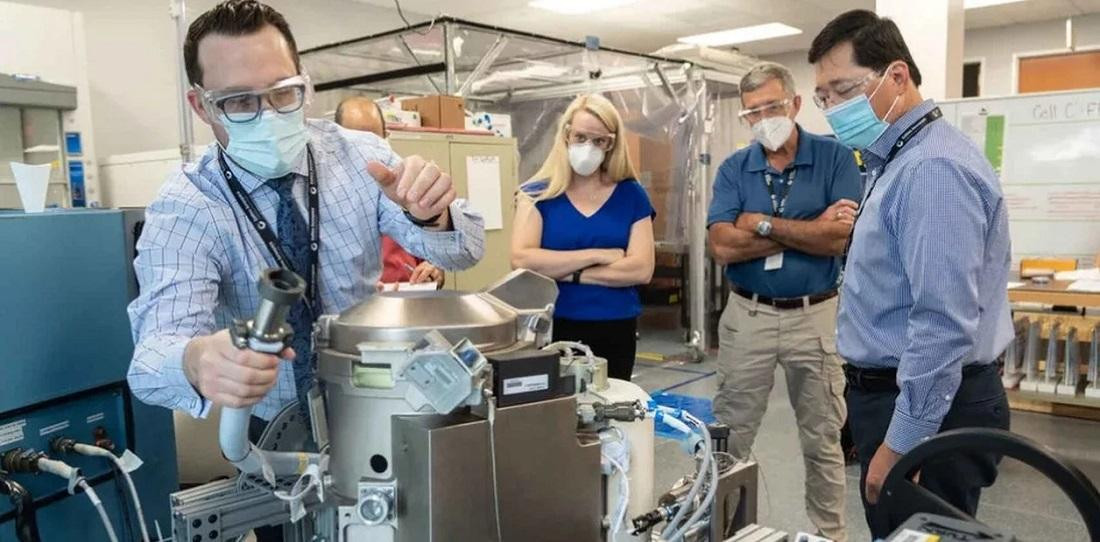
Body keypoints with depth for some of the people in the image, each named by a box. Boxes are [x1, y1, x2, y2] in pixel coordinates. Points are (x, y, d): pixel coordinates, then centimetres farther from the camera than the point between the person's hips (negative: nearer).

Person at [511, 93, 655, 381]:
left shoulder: (631, 195, 3)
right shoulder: (537, 194, -1)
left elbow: (641, 269, -8)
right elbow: (522, 260, -15)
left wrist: (568, 273, -12)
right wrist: (598, 255, -13)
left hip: (615, 332, 2)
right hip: (552, 329, -1)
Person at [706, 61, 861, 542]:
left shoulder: (835, 158, -3)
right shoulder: (733, 169, 2)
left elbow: (838, 238, -17)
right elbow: (723, 246, -13)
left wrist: (762, 223, -13)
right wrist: (808, 230, -13)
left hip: (815, 316, -1)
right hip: (747, 316, 2)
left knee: (823, 442, 13)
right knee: (729, 438, 10)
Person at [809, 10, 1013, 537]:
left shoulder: (934, 168, -21)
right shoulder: (898, 160, 13)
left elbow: (944, 327, -27)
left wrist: (901, 444, -23)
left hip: (925, 408, -10)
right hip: (892, 392, 10)